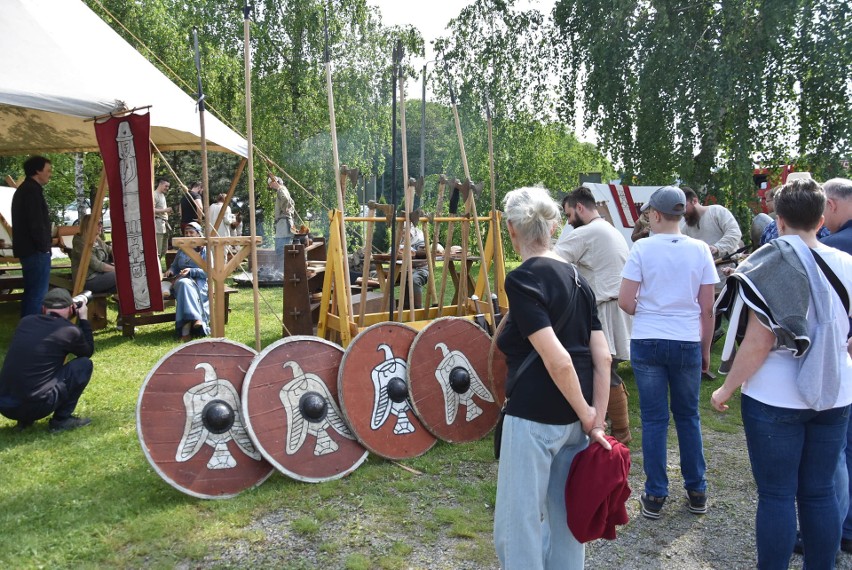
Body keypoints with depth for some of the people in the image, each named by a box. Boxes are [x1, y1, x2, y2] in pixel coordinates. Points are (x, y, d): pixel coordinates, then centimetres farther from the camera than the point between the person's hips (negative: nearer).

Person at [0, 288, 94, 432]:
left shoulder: (25, 321, 10)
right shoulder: (70, 331, -3)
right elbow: (89, 351, 19)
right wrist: (83, 319, 25)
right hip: (35, 406, -6)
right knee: (84, 364, 9)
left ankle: (25, 419, 17)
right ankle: (62, 419, 8)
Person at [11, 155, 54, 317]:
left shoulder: (24, 189, 20)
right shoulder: (32, 190, -13)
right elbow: (36, 223, -21)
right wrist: (43, 247, -14)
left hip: (28, 249, 11)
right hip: (36, 251, -11)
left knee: (31, 293, 15)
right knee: (37, 294, -10)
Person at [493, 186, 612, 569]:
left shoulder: (522, 279, -16)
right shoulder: (576, 277, 6)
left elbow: (557, 360, -22)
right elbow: (602, 357, 3)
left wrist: (586, 416, -9)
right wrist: (596, 421, 5)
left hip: (535, 418, -8)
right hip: (573, 419, 8)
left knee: (517, 523, 8)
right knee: (565, 516, 22)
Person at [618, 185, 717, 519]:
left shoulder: (642, 248, -7)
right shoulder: (700, 250, -1)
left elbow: (625, 301, -9)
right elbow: (707, 308, 1)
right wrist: (705, 350, 11)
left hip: (647, 342, -2)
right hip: (688, 343, 2)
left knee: (654, 419, 7)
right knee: (688, 417, 16)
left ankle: (655, 497, 14)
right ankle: (697, 492, 26)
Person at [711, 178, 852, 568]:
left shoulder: (770, 266, -12)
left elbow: (759, 343, -16)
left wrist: (726, 390, -6)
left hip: (775, 398, -5)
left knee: (776, 495, 4)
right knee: (820, 492, 14)